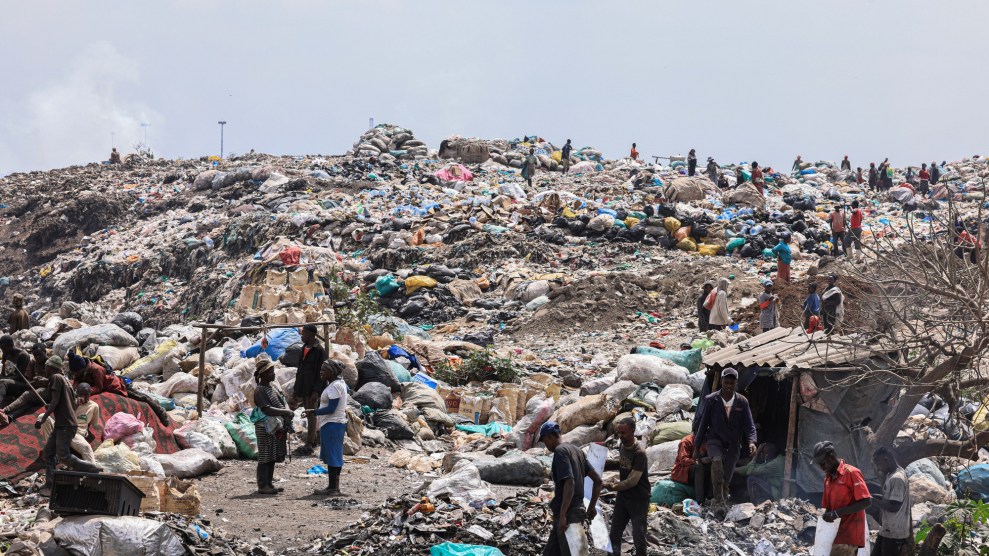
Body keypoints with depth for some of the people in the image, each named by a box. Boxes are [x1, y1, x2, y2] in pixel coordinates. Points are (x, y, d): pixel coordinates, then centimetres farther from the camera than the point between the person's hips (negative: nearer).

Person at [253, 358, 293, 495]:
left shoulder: (273, 386, 13)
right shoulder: (260, 390, -14)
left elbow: (283, 402, 15)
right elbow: (267, 409, -24)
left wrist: (288, 412, -6)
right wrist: (285, 412, -21)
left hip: (278, 427, 9)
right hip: (266, 428, -9)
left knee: (273, 457, 13)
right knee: (265, 457, -3)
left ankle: (269, 484, 20)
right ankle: (262, 486, 1)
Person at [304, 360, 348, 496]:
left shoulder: (334, 386, -17)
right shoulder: (339, 383, 15)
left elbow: (331, 409, -20)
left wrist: (313, 412, -17)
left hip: (332, 424, -11)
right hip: (337, 423, 11)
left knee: (332, 455, -7)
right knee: (333, 455, 14)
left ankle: (333, 488, -4)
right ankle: (333, 486, 19)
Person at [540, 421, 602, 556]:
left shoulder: (560, 451, -12)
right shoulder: (577, 450, 14)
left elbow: (570, 483, -23)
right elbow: (597, 480, 14)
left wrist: (562, 515, -24)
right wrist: (592, 506, 19)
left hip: (568, 514, -9)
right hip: (577, 510, 9)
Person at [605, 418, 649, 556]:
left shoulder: (639, 453, -22)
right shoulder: (621, 446, 0)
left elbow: (632, 481, -23)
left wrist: (615, 486, -22)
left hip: (638, 500, -7)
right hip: (623, 497, 7)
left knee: (638, 537, -5)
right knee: (615, 534, 10)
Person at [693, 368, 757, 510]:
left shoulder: (742, 402, 1)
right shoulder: (711, 400, -4)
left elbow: (749, 425, -1)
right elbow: (702, 424, 1)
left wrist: (751, 441, -20)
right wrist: (696, 447, 2)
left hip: (733, 445, 3)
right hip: (714, 441, -3)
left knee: (727, 478, 5)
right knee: (717, 460, -32)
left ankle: (724, 503, 26)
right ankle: (718, 500, -33)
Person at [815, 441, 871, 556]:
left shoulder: (851, 473, -9)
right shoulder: (828, 478, 16)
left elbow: (866, 501, -16)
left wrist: (837, 513, -21)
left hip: (848, 534, -8)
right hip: (835, 533, 8)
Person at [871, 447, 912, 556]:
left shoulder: (897, 478, -20)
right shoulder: (891, 475, 12)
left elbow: (894, 506, -23)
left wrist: (874, 500, -14)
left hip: (894, 533, -10)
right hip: (887, 530, 10)